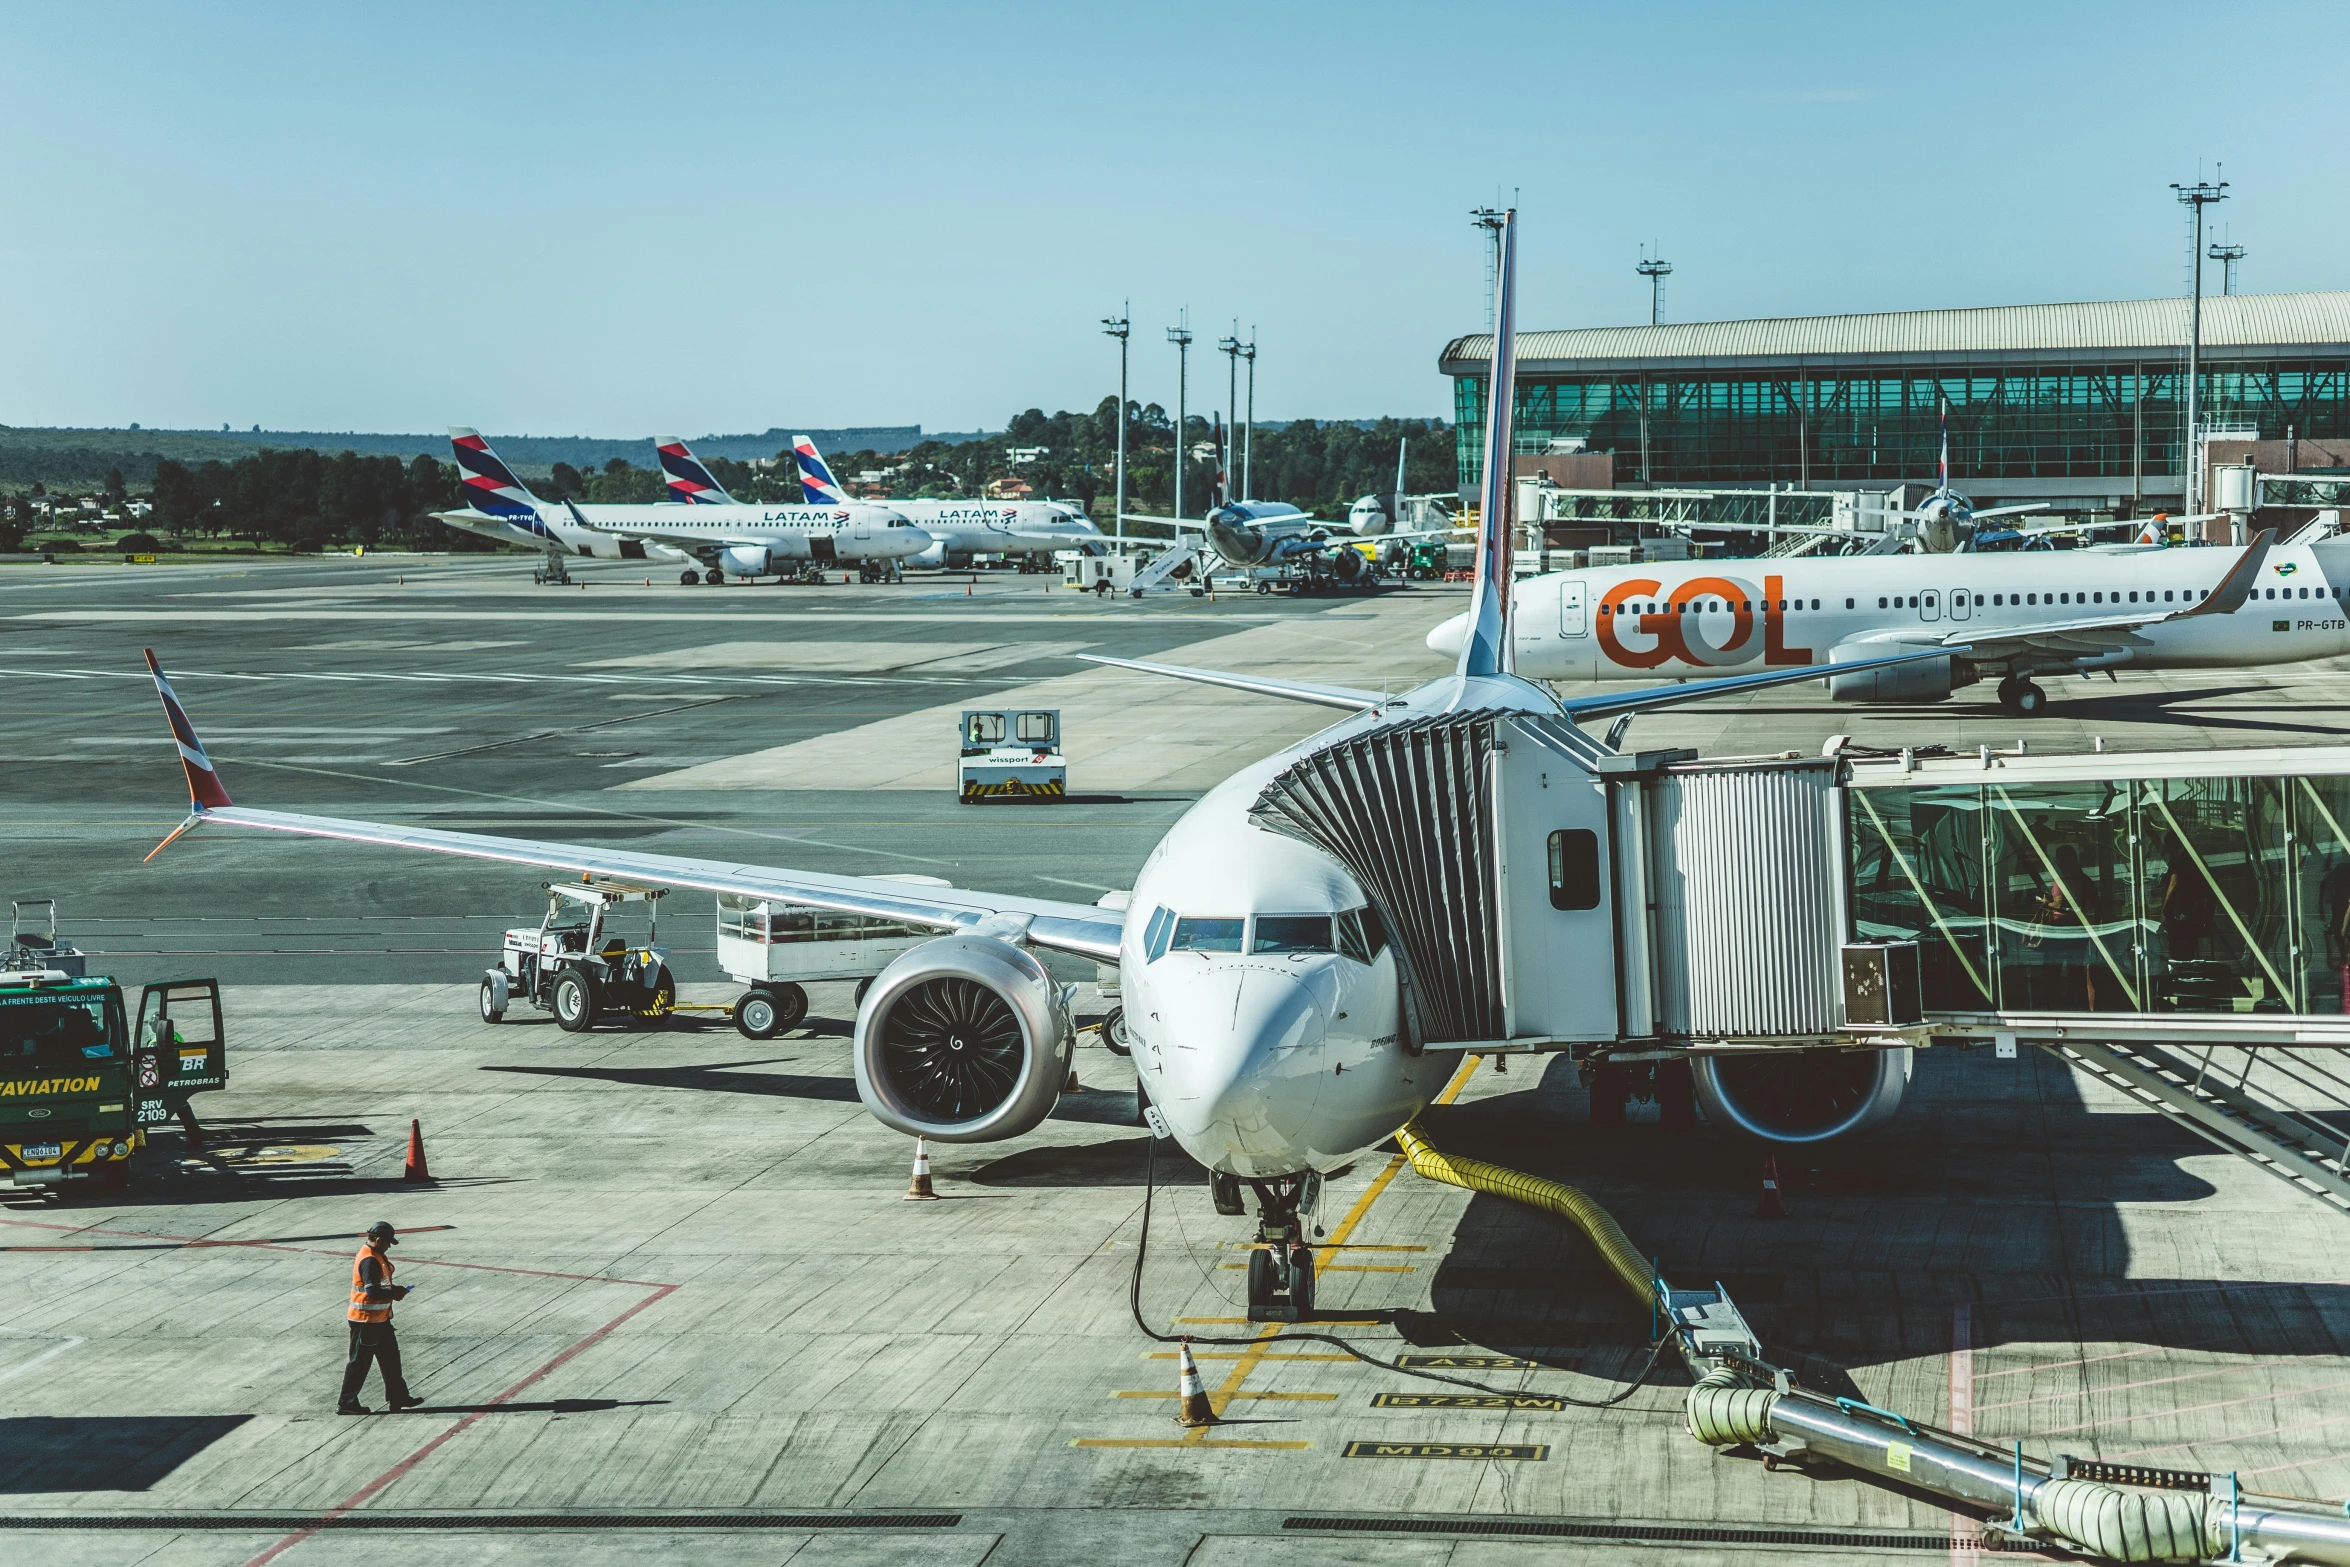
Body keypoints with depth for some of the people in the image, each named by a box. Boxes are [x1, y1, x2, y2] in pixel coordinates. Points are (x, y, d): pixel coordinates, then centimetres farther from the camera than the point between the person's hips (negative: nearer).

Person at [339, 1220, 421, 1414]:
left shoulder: (377, 1257, 9)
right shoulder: (369, 1261, -24)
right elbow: (373, 1291, -29)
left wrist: (394, 1289, 3)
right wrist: (395, 1293, -16)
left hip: (379, 1319, 10)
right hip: (366, 1320, -10)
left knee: (390, 1356, 17)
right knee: (360, 1361, -1)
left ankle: (398, 1397, 27)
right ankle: (347, 1403, 8)